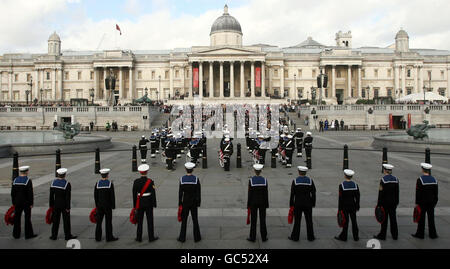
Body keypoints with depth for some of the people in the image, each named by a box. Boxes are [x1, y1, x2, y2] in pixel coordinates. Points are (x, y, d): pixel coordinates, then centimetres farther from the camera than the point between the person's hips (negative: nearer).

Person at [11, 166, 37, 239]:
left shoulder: (15, 180, 1)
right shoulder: (28, 181, -15)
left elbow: (12, 193, 6)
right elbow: (30, 194, -16)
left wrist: (14, 203, 14)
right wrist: (31, 203, -9)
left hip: (17, 203, 5)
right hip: (26, 203, -5)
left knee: (17, 218, 12)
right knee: (27, 218, 3)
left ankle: (16, 234, 20)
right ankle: (28, 234, 9)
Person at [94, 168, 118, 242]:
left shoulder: (97, 184, -2)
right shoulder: (110, 184, -12)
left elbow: (95, 196, 2)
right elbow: (112, 196, -11)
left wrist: (97, 205, 12)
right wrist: (113, 206, -3)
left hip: (99, 205, 4)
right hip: (108, 206, -3)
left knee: (99, 221, 11)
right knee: (108, 221, 3)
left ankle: (98, 237, 16)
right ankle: (109, 237, 8)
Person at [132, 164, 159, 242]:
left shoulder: (136, 181, -7)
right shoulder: (150, 182, -14)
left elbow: (134, 194, -1)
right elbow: (153, 194, -11)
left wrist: (134, 205, 9)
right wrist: (154, 204, 0)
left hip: (140, 203, 2)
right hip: (148, 204, -2)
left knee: (139, 221, 12)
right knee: (150, 221, 7)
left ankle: (139, 237, 19)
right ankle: (151, 237, 13)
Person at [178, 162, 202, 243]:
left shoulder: (182, 179, -11)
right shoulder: (196, 179, -13)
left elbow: (180, 193, -7)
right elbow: (198, 193, -9)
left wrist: (180, 204, 2)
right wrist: (198, 203, 1)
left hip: (185, 202, 1)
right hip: (194, 203, 0)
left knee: (184, 220, 12)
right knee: (195, 220, 11)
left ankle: (182, 238, 20)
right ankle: (197, 237, 19)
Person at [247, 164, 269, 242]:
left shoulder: (251, 180, -14)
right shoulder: (264, 180, -9)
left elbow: (250, 193, -10)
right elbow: (266, 193, -5)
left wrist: (248, 204, 0)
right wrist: (266, 204, 5)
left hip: (253, 202, -1)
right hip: (262, 202, 1)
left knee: (253, 220, 7)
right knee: (262, 220, 11)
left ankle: (252, 237, 15)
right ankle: (264, 237, 20)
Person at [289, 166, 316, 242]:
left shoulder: (295, 181, -8)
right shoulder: (310, 181, -4)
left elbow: (292, 194, -7)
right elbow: (313, 194, -2)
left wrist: (291, 205, 0)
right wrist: (313, 204, 8)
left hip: (298, 204, -1)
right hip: (308, 204, 1)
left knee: (297, 221, 6)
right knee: (309, 221, 11)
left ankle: (295, 237, 14)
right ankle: (310, 237, 20)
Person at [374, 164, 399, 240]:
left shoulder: (383, 179, -15)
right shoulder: (395, 179, 1)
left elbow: (381, 193, -14)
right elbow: (397, 192, 7)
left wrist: (379, 204, -8)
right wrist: (396, 202, 16)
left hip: (385, 202, -5)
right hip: (393, 202, 5)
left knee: (384, 218, 3)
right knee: (393, 218, 12)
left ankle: (382, 235, 11)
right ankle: (395, 235, 20)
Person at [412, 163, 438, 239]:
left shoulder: (420, 180, -16)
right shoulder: (434, 179, 1)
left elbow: (418, 193, -14)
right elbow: (436, 193, 8)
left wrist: (417, 203, -7)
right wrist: (435, 202, 16)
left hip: (422, 202, -5)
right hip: (431, 202, 5)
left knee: (421, 218, 2)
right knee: (431, 218, 13)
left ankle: (420, 234, 10)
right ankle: (433, 234, 20)